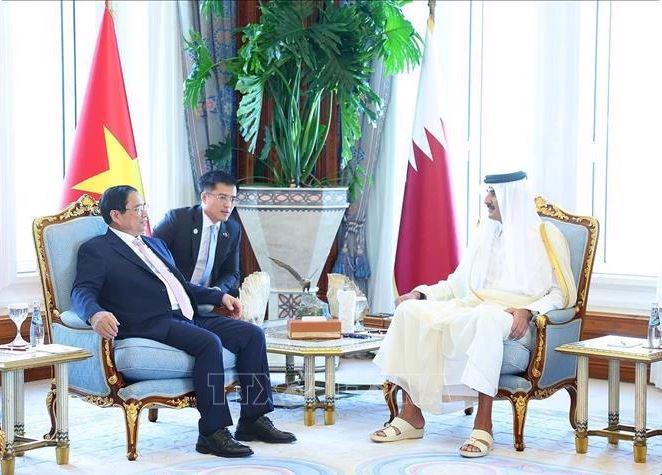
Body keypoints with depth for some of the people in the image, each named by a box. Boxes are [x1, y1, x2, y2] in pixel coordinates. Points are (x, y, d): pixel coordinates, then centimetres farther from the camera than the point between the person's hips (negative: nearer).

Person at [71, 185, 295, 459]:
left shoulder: (155, 244, 29)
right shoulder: (95, 250, 4)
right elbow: (82, 292, -10)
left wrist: (220, 296, 19)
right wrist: (96, 314, -33)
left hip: (189, 318, 8)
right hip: (153, 324, -8)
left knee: (253, 334, -6)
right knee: (209, 342, -32)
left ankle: (253, 419, -1)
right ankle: (213, 432, -25)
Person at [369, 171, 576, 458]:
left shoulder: (546, 236, 4)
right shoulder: (487, 235, 22)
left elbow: (563, 292, -4)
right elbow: (457, 283, 23)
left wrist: (528, 310, -21)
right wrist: (421, 293, 6)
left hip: (514, 323, -6)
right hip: (473, 308, 6)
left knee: (486, 318, -42)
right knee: (410, 311, -17)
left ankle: (483, 424, -38)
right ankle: (412, 414, -20)